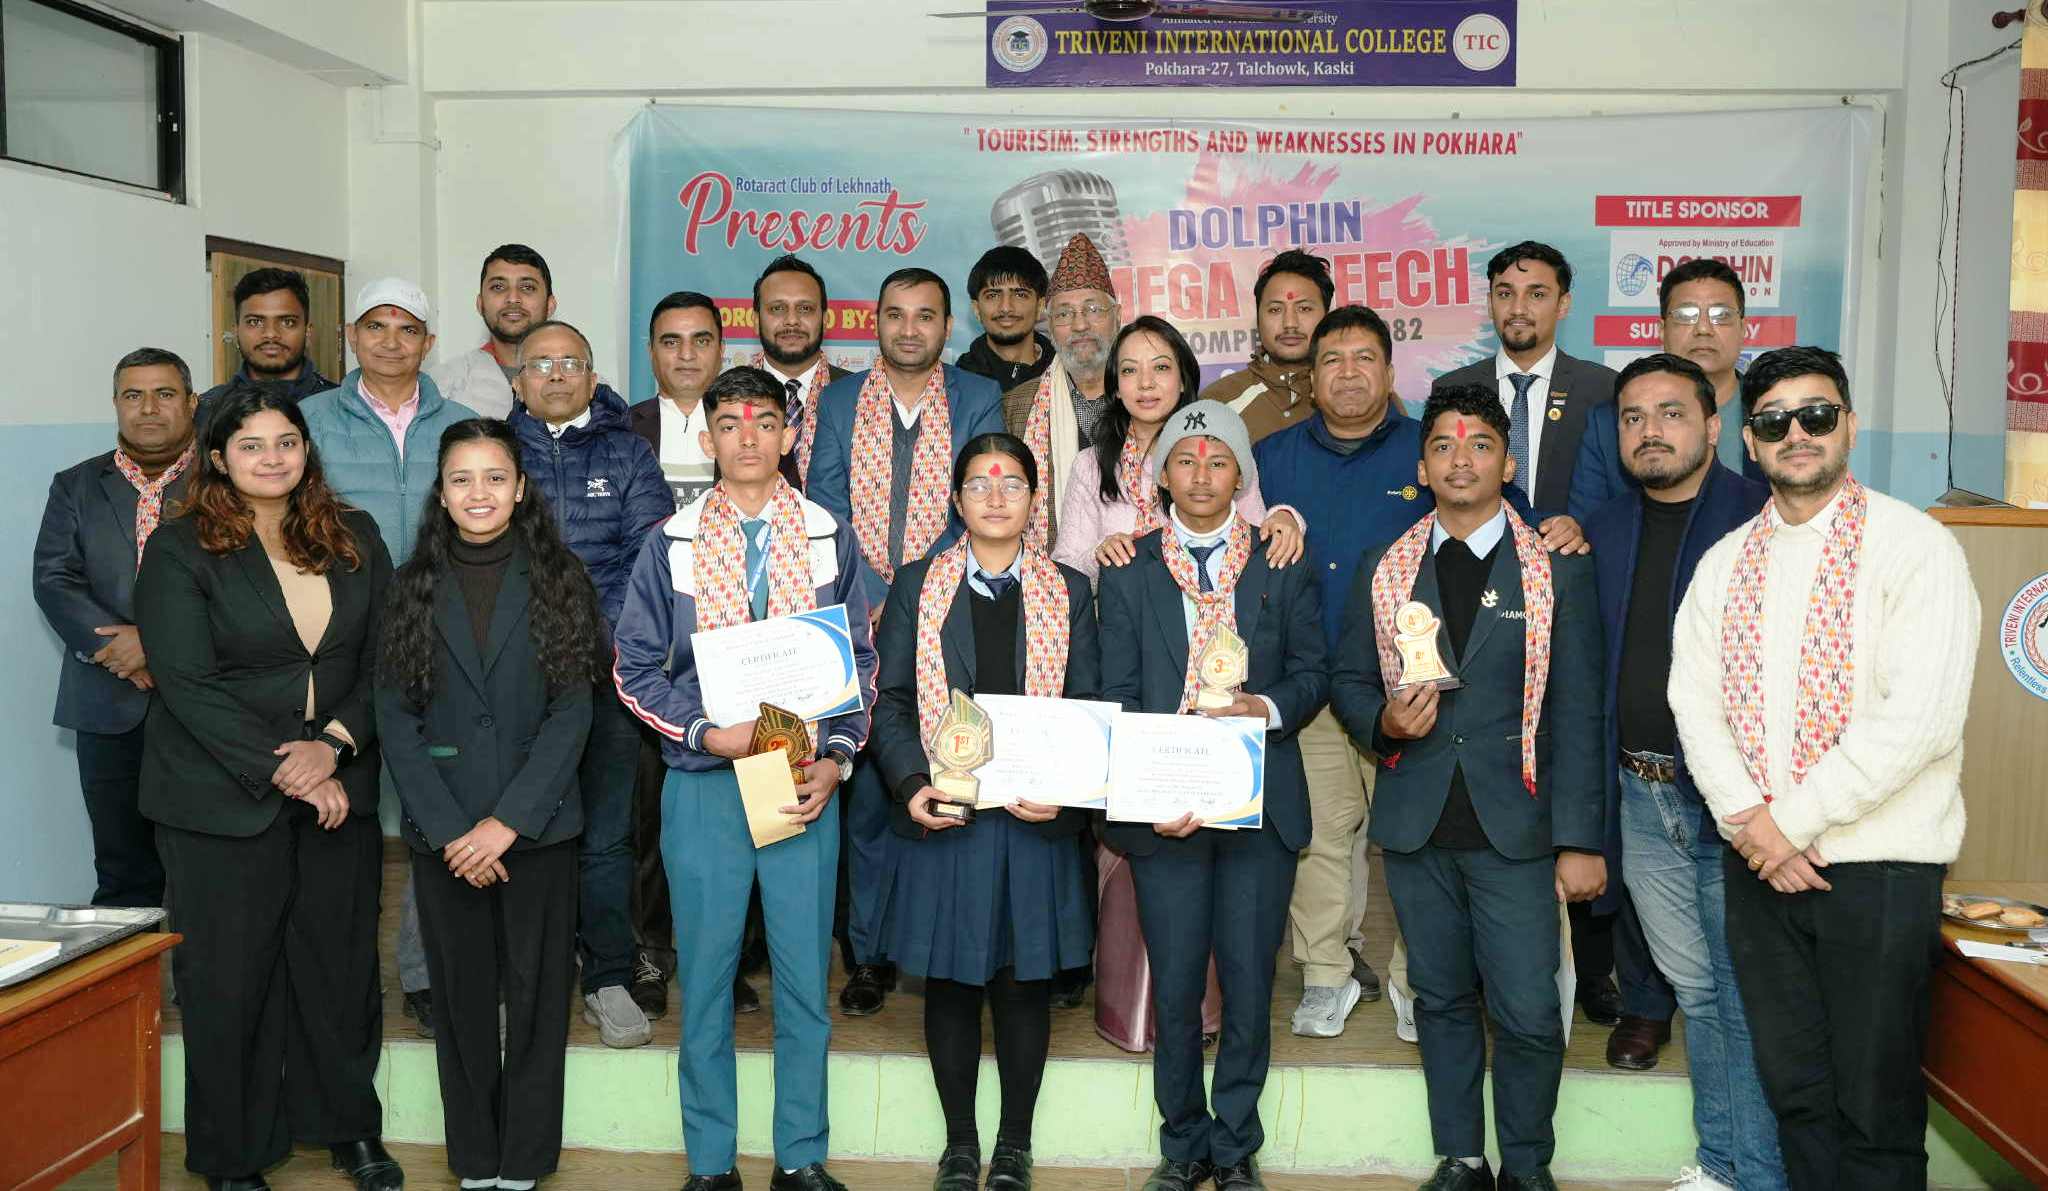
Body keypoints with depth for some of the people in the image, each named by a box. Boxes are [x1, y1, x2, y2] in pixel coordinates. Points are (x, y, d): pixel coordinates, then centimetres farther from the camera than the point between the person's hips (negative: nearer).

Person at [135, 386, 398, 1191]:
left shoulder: (355, 538, 7)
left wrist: (335, 745, -12)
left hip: (338, 789, 3)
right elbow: (187, 684, -11)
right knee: (230, 976, 6)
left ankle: (349, 1126, 28)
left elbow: (382, 659, 3)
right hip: (224, 800, -3)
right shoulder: (180, 550, -4)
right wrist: (280, 769, -16)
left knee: (342, 962, 9)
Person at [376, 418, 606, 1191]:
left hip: (538, 830, -1)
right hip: (443, 837, 1)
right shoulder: (414, 589, 4)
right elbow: (396, 721, 0)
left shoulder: (557, 582, 1)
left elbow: (571, 714, -5)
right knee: (462, 1001, 8)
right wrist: (451, 831, -9)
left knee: (536, 997, 5)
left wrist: (508, 822, -13)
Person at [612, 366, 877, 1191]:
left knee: (805, 979, 4)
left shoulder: (830, 540, 7)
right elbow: (635, 668, 4)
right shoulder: (672, 544, 4)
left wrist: (834, 759, -5)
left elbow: (860, 662, 8)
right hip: (702, 784, 0)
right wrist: (705, 733, -11)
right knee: (705, 980, 6)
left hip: (806, 782, 1)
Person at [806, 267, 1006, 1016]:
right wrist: (867, 606, -11)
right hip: (858, 627, 1)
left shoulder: (979, 402, 6)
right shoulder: (838, 402, 10)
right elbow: (825, 511, 2)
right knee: (867, 792, 2)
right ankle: (869, 955, 13)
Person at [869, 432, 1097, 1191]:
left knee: (1026, 979, 7)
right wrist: (911, 783, -12)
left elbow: (1088, 708, 4)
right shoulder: (917, 586, 7)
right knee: (951, 980, 7)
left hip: (1037, 816, 0)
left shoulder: (1069, 593, 8)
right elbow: (889, 698, 2)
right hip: (943, 815, 0)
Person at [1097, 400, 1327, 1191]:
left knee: (1249, 985, 5)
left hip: (1261, 805, 0)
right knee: (1174, 987, 6)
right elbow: (1119, 696, 1)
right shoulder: (1126, 571, 6)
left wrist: (1266, 707, -15)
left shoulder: (1282, 567, 7)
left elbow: (1313, 674, 6)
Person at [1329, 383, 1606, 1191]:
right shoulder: (1383, 571, 8)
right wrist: (1383, 721, -9)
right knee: (1441, 1002, 12)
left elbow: (1576, 716, -2)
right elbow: (1349, 682, 14)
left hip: (1514, 825, -2)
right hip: (1416, 823, 2)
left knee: (1529, 1014, -2)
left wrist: (1578, 840, -8)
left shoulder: (1558, 573, 1)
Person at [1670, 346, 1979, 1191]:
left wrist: (1795, 821, -14)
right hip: (1757, 860, 5)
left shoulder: (1913, 546, -7)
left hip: (1877, 865, -5)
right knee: (1794, 1090, 14)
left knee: (1876, 1107, 3)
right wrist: (1748, 819, -10)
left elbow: (1920, 718, -16)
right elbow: (1694, 701, 5)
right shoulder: (1725, 564, 10)